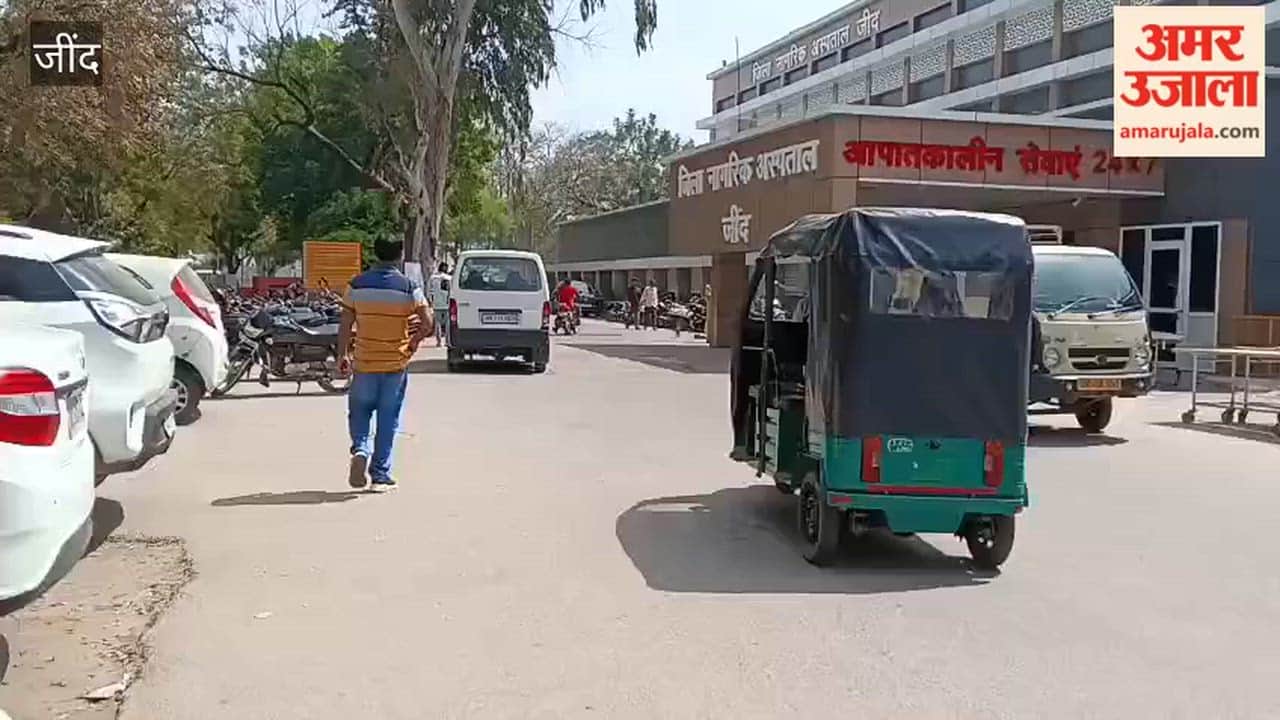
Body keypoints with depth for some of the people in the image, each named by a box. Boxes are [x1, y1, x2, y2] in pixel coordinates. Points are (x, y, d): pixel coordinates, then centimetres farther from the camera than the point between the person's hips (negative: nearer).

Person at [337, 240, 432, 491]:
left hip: (364, 362, 1)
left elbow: (345, 325, -2)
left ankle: (360, 450, -9)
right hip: (395, 364, -1)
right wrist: (413, 341, 11)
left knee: (359, 411, 17)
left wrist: (343, 355, 7)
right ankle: (380, 475, 10)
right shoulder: (409, 288, -6)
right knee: (388, 419, 7)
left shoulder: (357, 285, -3)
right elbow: (427, 324, -7)